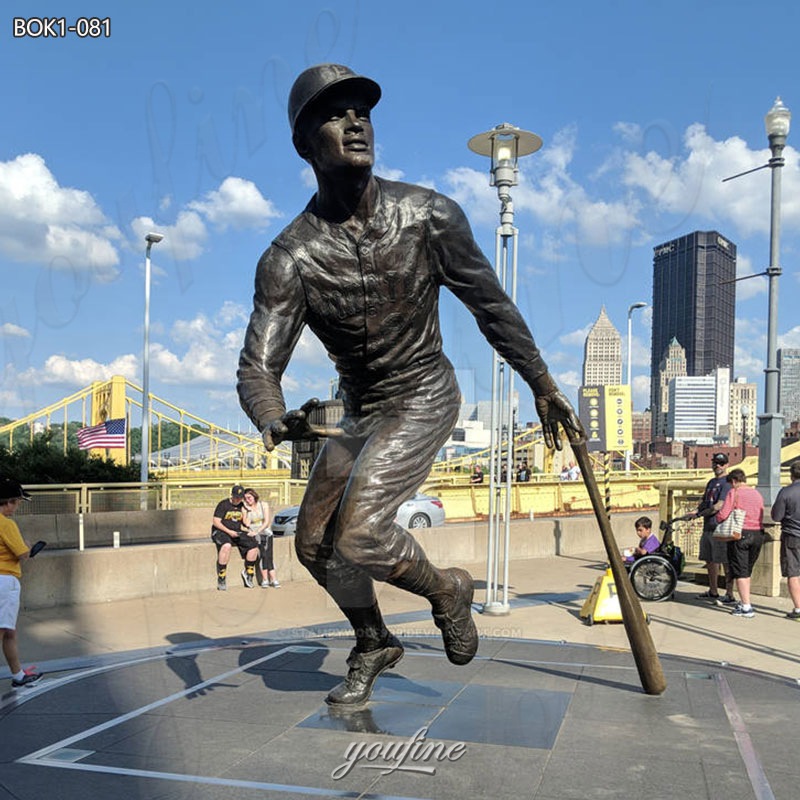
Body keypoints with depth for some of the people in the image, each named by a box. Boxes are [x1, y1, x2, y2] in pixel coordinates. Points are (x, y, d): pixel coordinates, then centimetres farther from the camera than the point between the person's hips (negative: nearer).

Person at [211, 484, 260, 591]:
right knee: (226, 546, -38)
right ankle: (221, 578, -29)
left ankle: (248, 572, 6)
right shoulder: (223, 504, -5)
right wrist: (229, 531, -20)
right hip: (220, 531, -6)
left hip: (236, 532, 6)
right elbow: (216, 522, -11)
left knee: (253, 545, -13)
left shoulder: (241, 506, 14)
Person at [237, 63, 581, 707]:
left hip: (424, 396, -4)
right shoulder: (289, 259, -16)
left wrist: (545, 387, 3)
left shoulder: (429, 215, -16)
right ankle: (374, 645, 38)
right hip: (359, 411, 4)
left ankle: (446, 591, 11)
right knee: (315, 543, 12)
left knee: (360, 533, -21)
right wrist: (277, 423, -43)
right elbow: (258, 367, -20)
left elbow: (491, 305, -3)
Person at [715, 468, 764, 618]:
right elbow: (761, 515, 13)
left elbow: (722, 515, -12)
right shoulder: (757, 493, 11)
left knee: (740, 572, -1)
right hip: (758, 534, 6)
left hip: (740, 534, -6)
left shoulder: (734, 492, -7)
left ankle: (746, 607, -6)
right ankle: (744, 601, 26)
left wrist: (718, 518, 9)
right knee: (747, 571, 19)